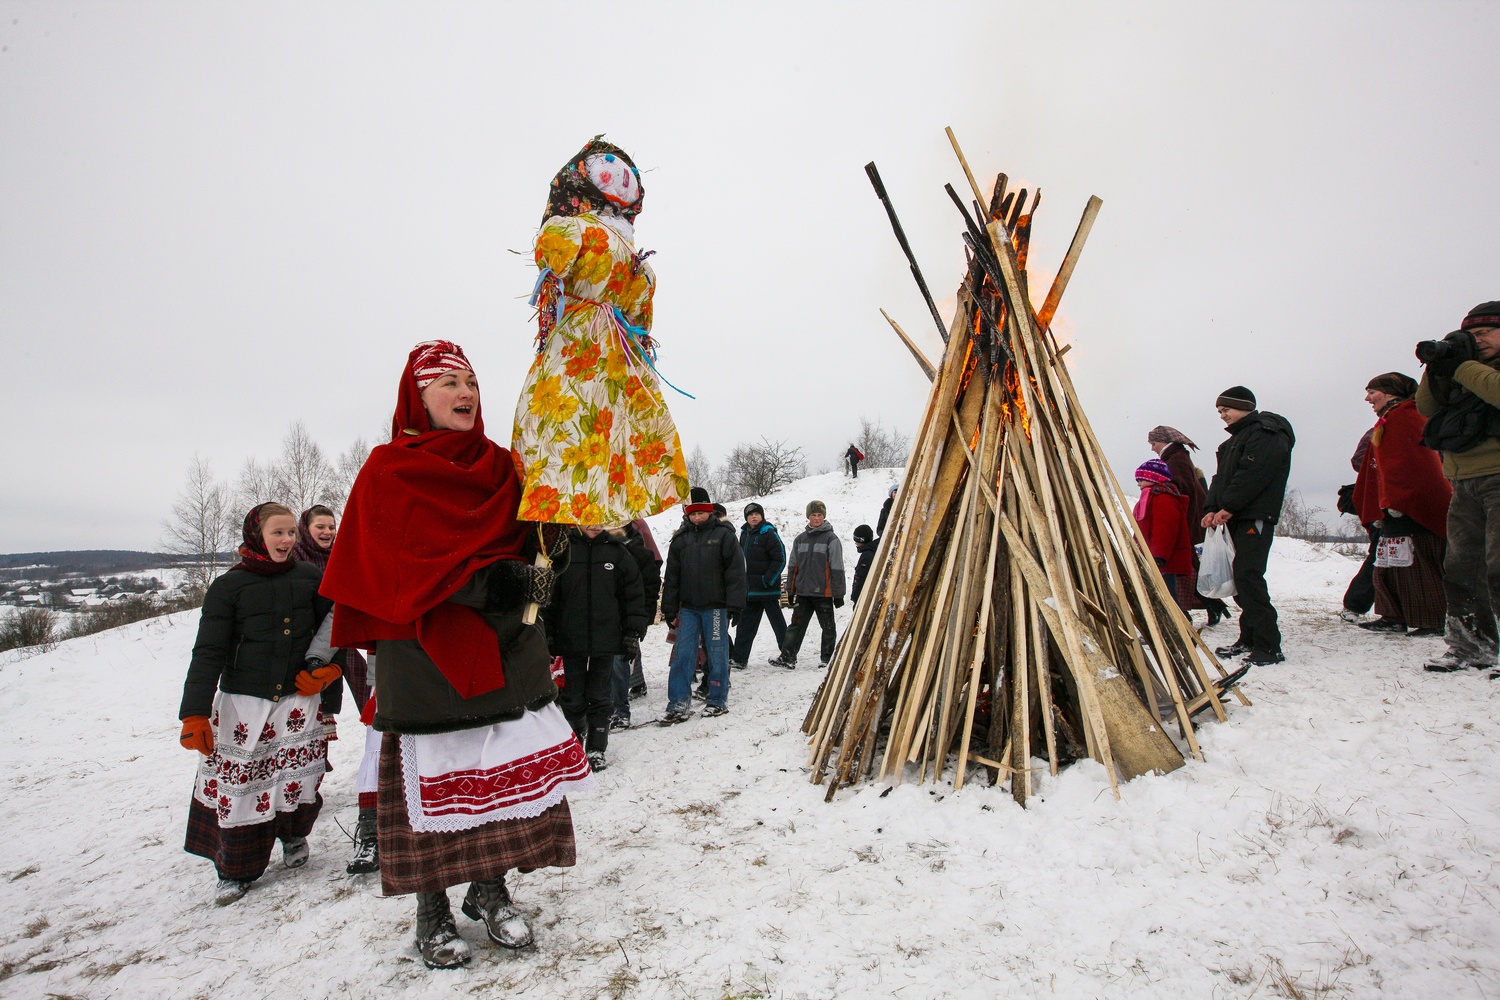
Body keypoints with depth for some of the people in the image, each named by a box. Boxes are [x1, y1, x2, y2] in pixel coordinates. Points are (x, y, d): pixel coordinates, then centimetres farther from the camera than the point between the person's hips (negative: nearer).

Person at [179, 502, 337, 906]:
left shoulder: (310, 579, 3)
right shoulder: (229, 586, -3)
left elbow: (330, 636, 12)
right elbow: (208, 653, -5)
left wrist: (324, 670, 2)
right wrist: (195, 714, -11)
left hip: (299, 700, 1)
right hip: (243, 703, -1)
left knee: (300, 779, -8)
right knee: (237, 786, 2)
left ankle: (294, 835, 24)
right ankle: (236, 871, 23)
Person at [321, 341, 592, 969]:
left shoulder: (501, 467, 12)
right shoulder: (388, 471, -2)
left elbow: (532, 542, 10)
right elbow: (402, 566, -12)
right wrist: (489, 582, -22)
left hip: (507, 652, 4)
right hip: (427, 654, -4)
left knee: (505, 774, 7)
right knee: (435, 781, 4)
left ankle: (490, 892, 28)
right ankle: (432, 915, 25)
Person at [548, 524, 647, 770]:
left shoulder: (617, 551, 2)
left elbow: (633, 593, 4)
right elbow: (549, 594, 1)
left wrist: (634, 632, 0)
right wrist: (548, 634, -1)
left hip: (606, 640, 0)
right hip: (570, 638, 0)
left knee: (600, 697, 8)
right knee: (573, 698, 9)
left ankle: (597, 749, 19)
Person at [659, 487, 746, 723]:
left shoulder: (723, 534, -3)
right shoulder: (680, 539, 9)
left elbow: (736, 571, -6)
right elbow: (671, 575, 12)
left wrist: (734, 604, -11)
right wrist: (669, 607, 9)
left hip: (715, 606, -4)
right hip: (688, 607, 4)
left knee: (717, 654, 5)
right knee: (682, 655, 1)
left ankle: (718, 701, 18)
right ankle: (678, 704, 6)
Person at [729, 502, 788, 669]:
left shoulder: (769, 534, -9)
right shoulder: (744, 534, 13)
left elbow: (780, 559, -13)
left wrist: (768, 580, -17)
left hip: (767, 589, -7)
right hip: (749, 589, 7)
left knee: (777, 622, 4)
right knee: (745, 623, 8)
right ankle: (738, 658, 12)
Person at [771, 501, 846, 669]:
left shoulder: (831, 539, -5)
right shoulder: (800, 539, 11)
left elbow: (837, 569, -7)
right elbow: (793, 566, 14)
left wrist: (838, 594, -9)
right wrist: (790, 590, 10)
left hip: (823, 593, -4)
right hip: (803, 592, 4)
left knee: (828, 627, 7)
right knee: (796, 626, 3)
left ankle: (827, 659, 18)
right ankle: (787, 657, 4)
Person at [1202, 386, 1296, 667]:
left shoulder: (1266, 434, -8)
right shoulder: (1238, 438, 23)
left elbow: (1251, 475, -19)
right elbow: (1223, 476, 18)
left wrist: (1227, 507, -16)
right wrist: (1211, 508, 3)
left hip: (1256, 519, -10)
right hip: (1237, 519, 10)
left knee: (1248, 577, -15)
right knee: (1240, 578, 10)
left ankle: (1268, 646, -11)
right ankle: (1249, 638, 17)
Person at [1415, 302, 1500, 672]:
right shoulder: (1467, 370, 21)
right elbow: (1427, 406, 13)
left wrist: (1461, 367, -11)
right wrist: (1438, 368, 0)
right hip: (1465, 484, 7)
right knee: (1460, 568, 9)